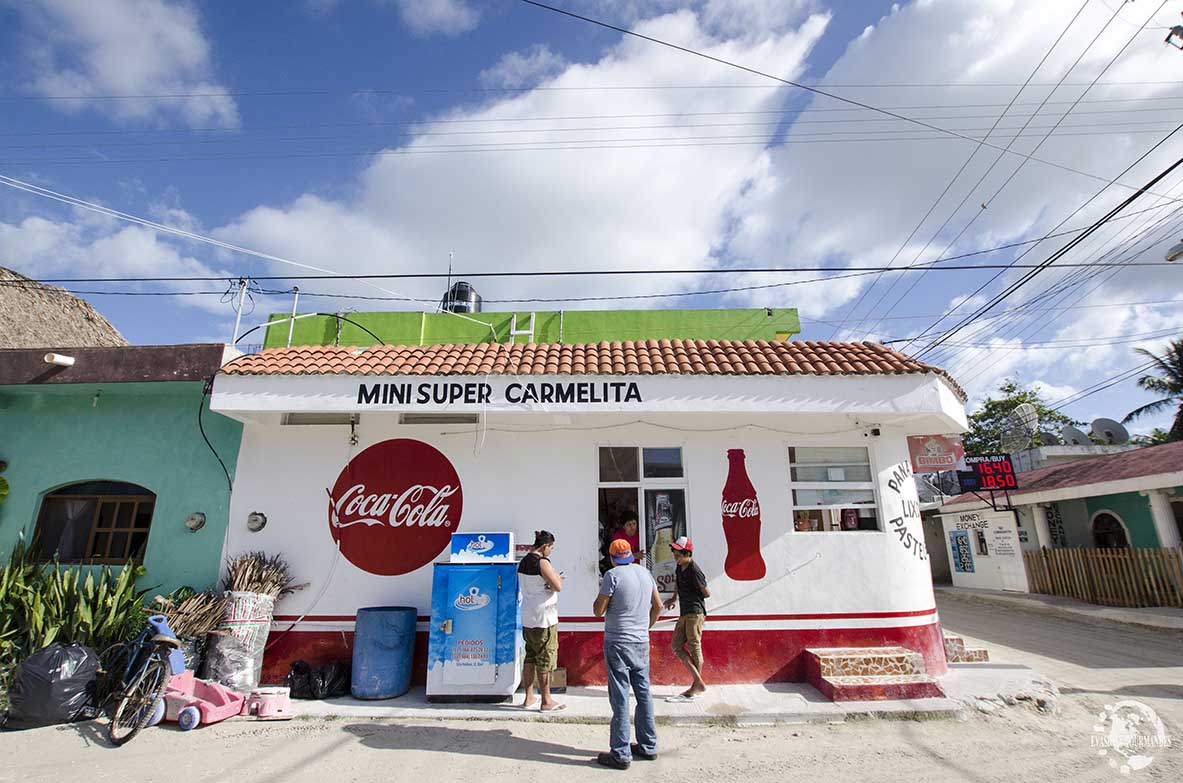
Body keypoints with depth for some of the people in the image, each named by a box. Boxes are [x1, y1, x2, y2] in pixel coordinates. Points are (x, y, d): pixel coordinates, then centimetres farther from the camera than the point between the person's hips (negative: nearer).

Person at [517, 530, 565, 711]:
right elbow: (558, 587, -19)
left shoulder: (523, 561, 9)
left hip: (527, 616, 9)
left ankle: (528, 698, 24)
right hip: (543, 617, -9)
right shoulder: (542, 562, -18)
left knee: (531, 656, 16)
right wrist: (557, 577, 1)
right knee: (546, 659, 1)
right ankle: (546, 701, 9)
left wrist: (554, 578, 19)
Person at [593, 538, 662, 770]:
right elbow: (658, 605, 13)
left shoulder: (613, 575, -15)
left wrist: (602, 591, 4)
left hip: (618, 643, -6)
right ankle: (648, 746, 27)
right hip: (642, 642, 6)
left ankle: (621, 755, 10)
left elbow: (598, 611, -11)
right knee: (644, 694, 16)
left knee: (620, 698, 2)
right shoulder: (644, 572, 4)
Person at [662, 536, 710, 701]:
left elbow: (707, 593, -11)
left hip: (695, 613, -9)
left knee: (694, 647, 0)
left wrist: (692, 599, -1)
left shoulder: (694, 571, -18)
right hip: (684, 613, 9)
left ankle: (698, 687, 13)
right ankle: (698, 681, 13)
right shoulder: (679, 568, 9)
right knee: (677, 646, 7)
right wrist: (674, 599, 9)